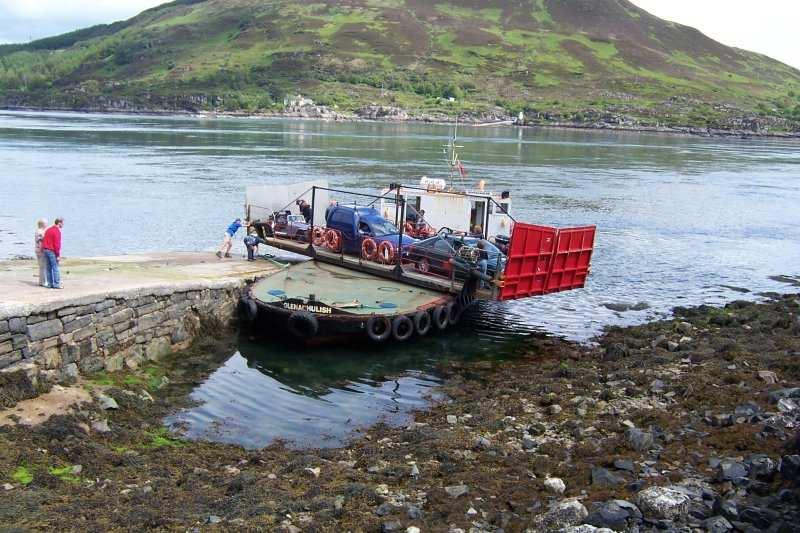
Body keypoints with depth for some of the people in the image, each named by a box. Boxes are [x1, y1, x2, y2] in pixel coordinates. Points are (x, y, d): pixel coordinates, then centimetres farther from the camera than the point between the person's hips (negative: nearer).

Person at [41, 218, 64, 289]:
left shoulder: (48, 229, 15)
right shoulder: (57, 231, -14)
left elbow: (44, 241, 17)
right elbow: (57, 244, -18)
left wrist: (43, 250, 21)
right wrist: (58, 255, -15)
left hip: (45, 250, 9)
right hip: (52, 251, -9)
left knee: (49, 268, 11)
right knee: (55, 268, -6)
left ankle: (50, 283, 13)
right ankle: (56, 284, -7)